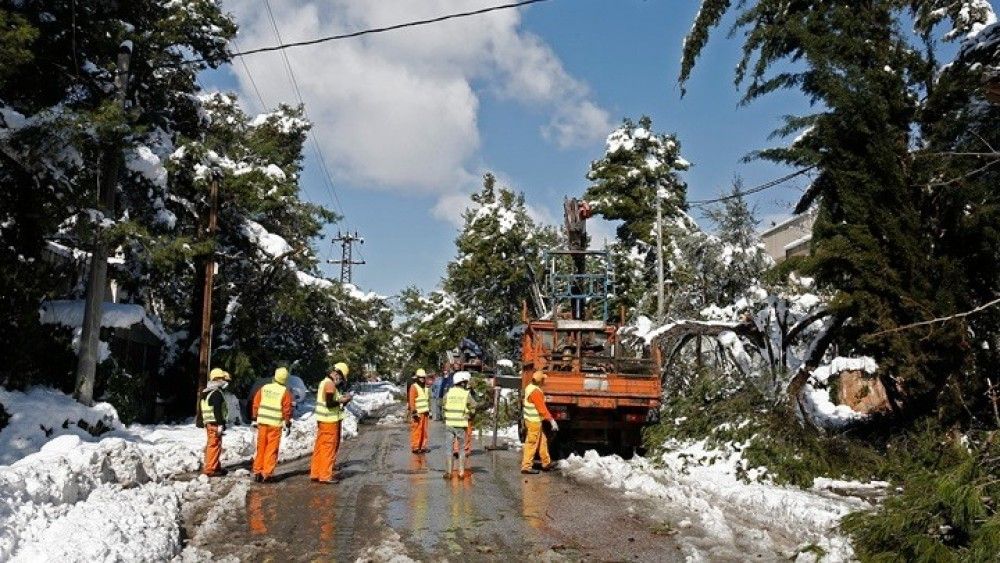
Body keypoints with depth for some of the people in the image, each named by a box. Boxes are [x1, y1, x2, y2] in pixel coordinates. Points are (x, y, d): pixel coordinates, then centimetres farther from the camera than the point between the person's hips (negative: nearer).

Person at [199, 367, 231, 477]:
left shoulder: (205, 392, 17)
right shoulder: (216, 393, -15)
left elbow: (201, 408, 22)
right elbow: (217, 410, -22)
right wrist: (220, 424, -21)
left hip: (208, 423, 10)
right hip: (215, 423, -10)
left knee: (211, 445, 16)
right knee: (214, 445, -6)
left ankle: (216, 467, 26)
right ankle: (210, 469, -4)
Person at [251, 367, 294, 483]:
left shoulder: (264, 388, 5)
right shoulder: (285, 392, -7)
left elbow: (255, 404, 7)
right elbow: (287, 410, -6)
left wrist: (255, 419, 16)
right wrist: (288, 425, 4)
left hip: (262, 422, 4)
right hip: (275, 424, -4)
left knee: (261, 448, 13)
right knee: (271, 449, 2)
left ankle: (257, 472, 16)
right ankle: (267, 473, 1)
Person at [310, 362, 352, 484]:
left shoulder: (324, 382, 16)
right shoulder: (330, 384, -16)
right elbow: (329, 403, -22)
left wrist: (342, 398, 10)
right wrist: (342, 400, -10)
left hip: (322, 421, 10)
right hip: (330, 421, -10)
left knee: (320, 447, 12)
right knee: (328, 447, -4)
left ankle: (315, 473, 16)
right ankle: (325, 475, 0)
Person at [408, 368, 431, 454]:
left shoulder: (425, 388, 17)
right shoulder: (414, 387, -9)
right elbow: (411, 401, -14)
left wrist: (429, 411, 21)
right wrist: (414, 412, -18)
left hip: (424, 413, 8)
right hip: (417, 413, -8)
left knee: (424, 430, 9)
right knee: (416, 430, -6)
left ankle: (423, 446, 15)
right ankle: (415, 447, -2)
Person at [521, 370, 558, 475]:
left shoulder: (530, 387, 6)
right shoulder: (536, 392, -23)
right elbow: (542, 409, -24)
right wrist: (552, 420, -20)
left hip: (531, 419, 10)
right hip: (534, 421, -10)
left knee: (542, 441, 17)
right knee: (532, 444, -1)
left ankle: (546, 463, 26)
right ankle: (526, 466, 5)